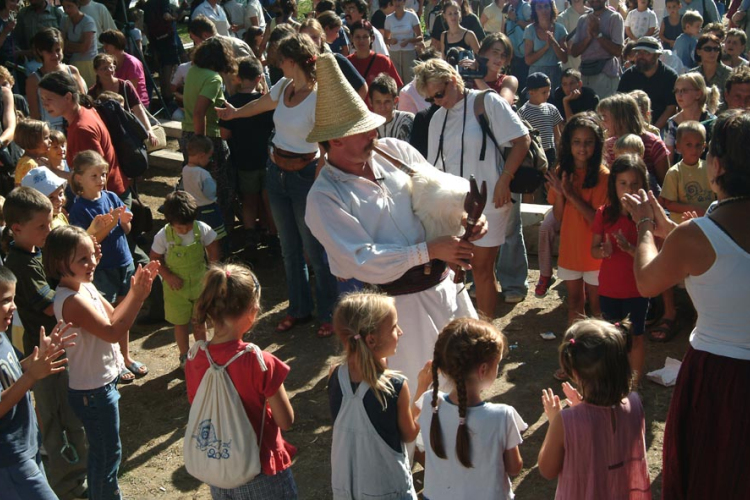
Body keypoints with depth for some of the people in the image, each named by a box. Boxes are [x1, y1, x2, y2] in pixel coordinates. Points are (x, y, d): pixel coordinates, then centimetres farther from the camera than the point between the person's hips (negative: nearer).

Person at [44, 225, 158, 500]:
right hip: (93, 391, -9)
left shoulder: (86, 287, 1)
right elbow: (113, 332, -32)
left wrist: (135, 290, -9)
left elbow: (113, 317, 4)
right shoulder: (71, 300, -28)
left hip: (102, 383, 9)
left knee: (101, 451, 26)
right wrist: (138, 296, -35)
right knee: (109, 454, 8)